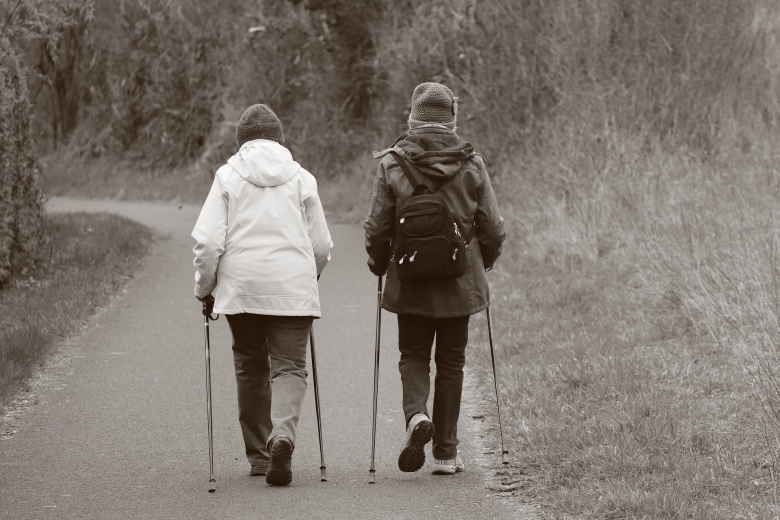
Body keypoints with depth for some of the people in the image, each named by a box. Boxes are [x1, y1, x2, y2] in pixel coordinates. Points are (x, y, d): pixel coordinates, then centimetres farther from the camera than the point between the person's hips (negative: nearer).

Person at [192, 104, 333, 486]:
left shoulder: (228, 176, 2)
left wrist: (204, 287, 8)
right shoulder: (301, 179, 6)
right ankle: (282, 433, -27)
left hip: (241, 289, 0)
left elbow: (208, 241, -5)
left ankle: (258, 455, 18)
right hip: (293, 290, 0)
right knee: (289, 367, 1)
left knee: (250, 368, 14)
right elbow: (322, 245, 9)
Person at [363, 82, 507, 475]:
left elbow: (377, 227, -4)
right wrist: (482, 263, 20)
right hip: (460, 282, 1)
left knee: (413, 355, 14)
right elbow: (492, 228, 0)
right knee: (451, 362, 10)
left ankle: (416, 414, -15)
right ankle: (445, 453, 10)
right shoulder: (471, 163, -4)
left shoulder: (392, 163, -7)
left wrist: (379, 266, 15)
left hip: (410, 281, -1)